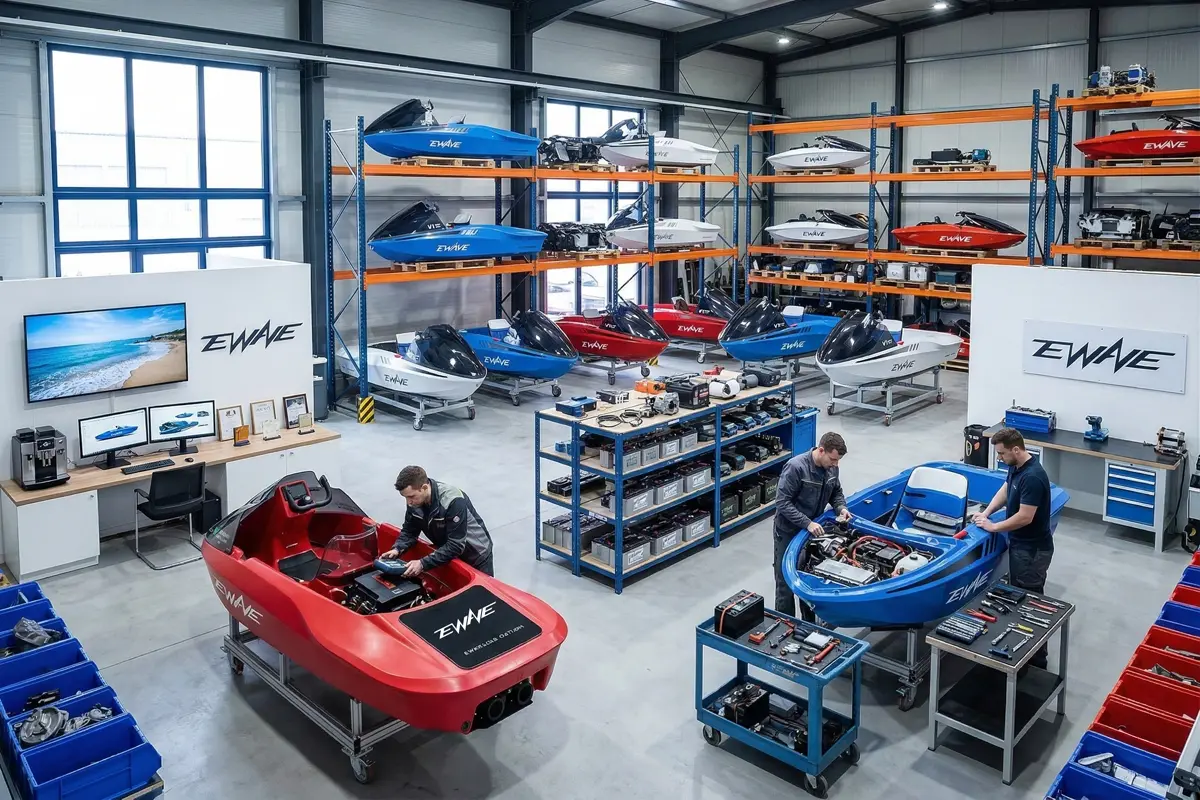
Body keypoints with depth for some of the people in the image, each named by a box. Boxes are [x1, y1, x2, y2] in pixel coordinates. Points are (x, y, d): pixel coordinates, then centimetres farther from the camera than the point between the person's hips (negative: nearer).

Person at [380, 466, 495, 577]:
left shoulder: (453, 501, -36)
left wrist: (423, 564, -39)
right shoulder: (415, 501, -17)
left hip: (476, 555, -5)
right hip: (449, 554, 5)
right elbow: (409, 531, -4)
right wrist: (397, 549, -23)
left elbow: (456, 546, -35)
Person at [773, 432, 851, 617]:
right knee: (786, 582, 4)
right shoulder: (796, 467, -27)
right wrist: (807, 523, -30)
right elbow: (782, 502, -26)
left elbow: (836, 492, 12)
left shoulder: (831, 468, -7)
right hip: (788, 531, -6)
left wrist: (841, 508, -9)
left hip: (813, 529, 6)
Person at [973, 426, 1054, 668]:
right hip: (1019, 544, 10)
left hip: (1032, 549, -10)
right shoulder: (1015, 466, 1)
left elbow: (1025, 517, -29)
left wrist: (993, 527, -17)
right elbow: (1005, 489, 17)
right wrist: (986, 513, 3)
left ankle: (1036, 660, 13)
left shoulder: (1033, 477, -29)